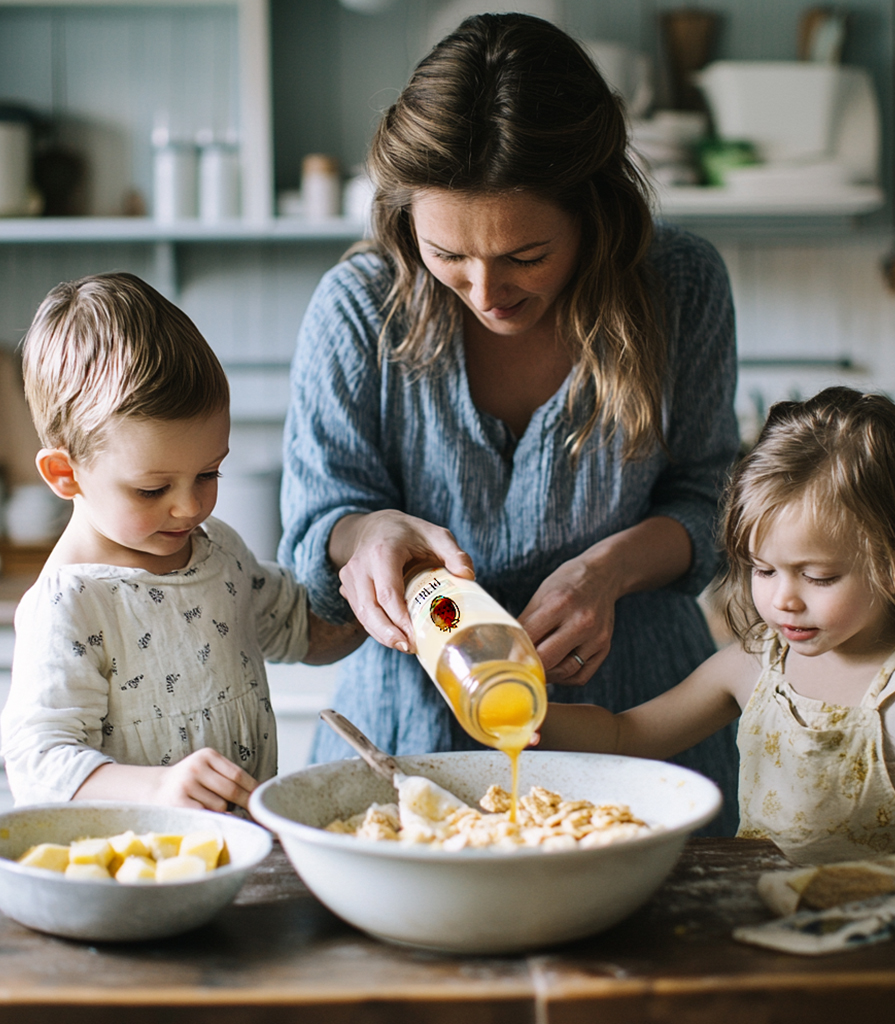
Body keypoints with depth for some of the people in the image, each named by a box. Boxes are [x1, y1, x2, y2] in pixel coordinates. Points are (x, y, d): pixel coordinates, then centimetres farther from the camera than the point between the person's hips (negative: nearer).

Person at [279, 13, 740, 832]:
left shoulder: (682, 287, -8)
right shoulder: (359, 306, -10)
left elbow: (707, 502, 3)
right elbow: (314, 537, -3)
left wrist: (612, 566, -17)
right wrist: (371, 534, -26)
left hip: (638, 716, 0)